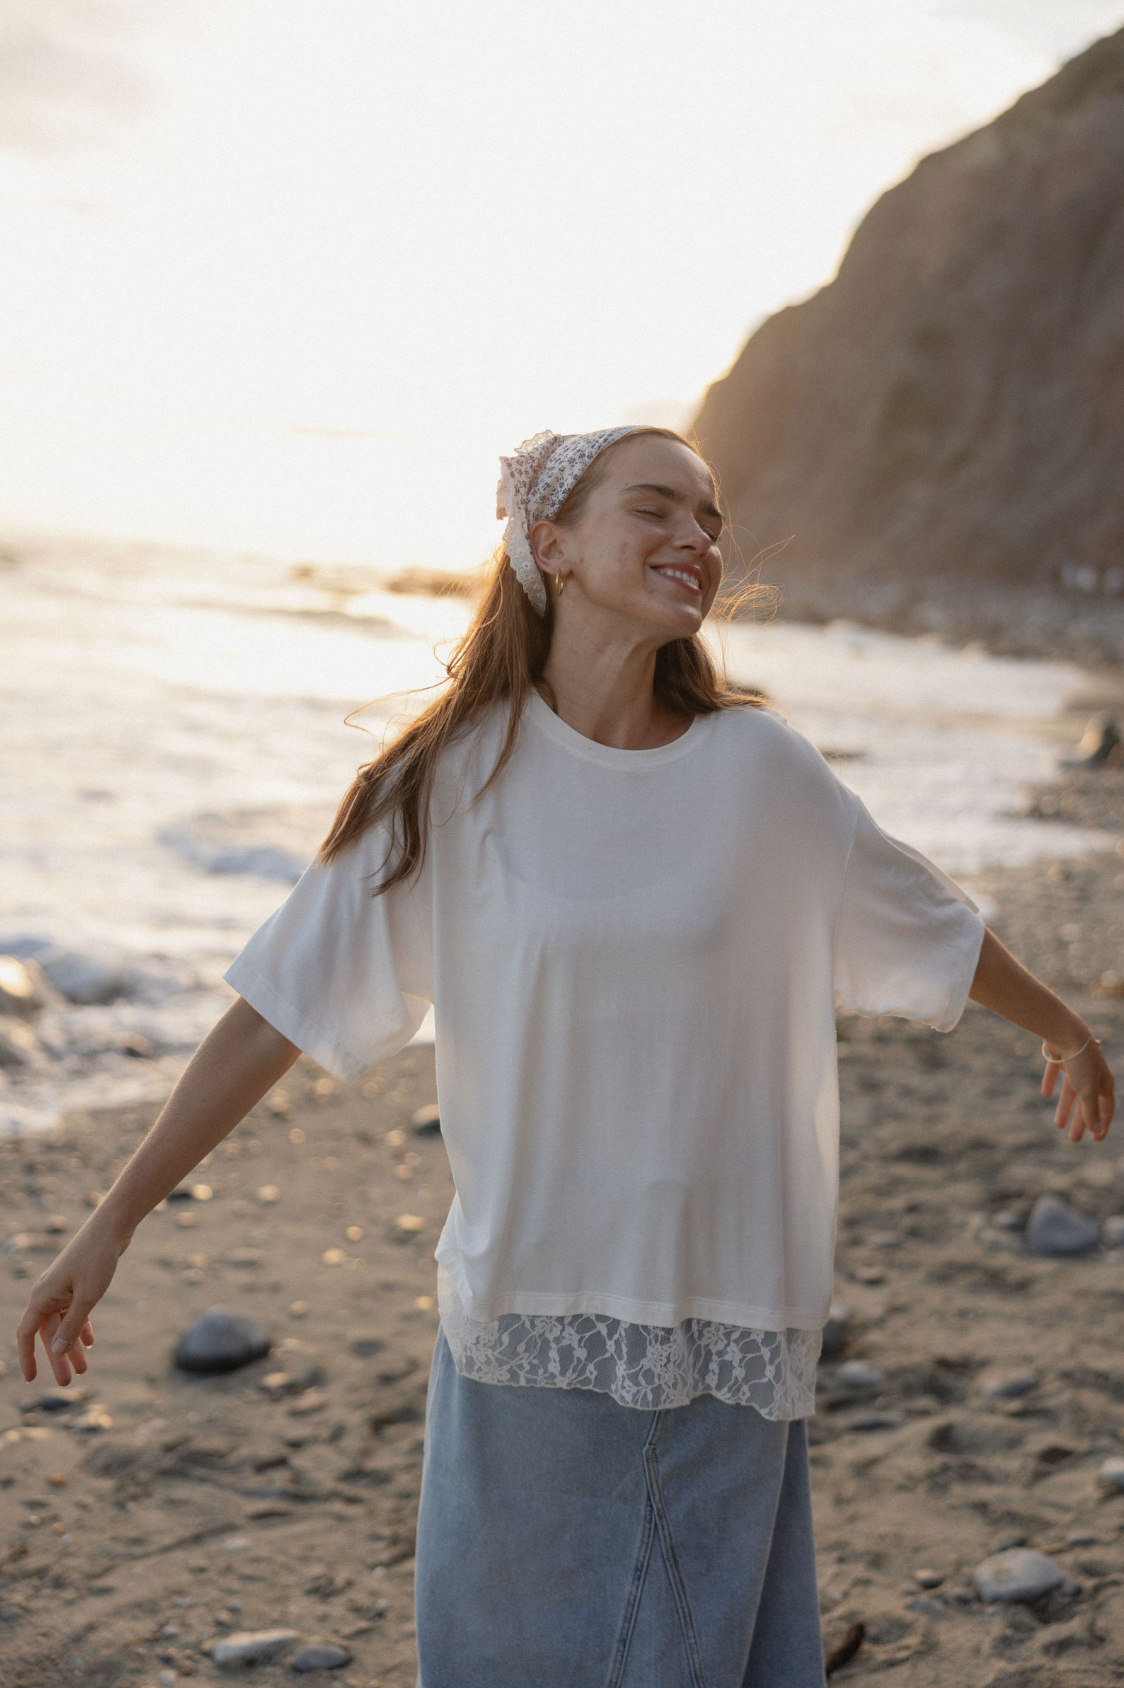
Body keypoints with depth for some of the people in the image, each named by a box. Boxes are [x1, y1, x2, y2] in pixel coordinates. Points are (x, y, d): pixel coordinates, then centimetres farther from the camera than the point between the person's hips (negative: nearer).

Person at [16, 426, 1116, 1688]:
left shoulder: (762, 772, -3)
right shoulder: (455, 779, -6)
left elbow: (931, 931, 14)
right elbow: (281, 1010, -5)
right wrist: (114, 1221, -7)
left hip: (723, 1320, 1)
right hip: (526, 1311, 0)